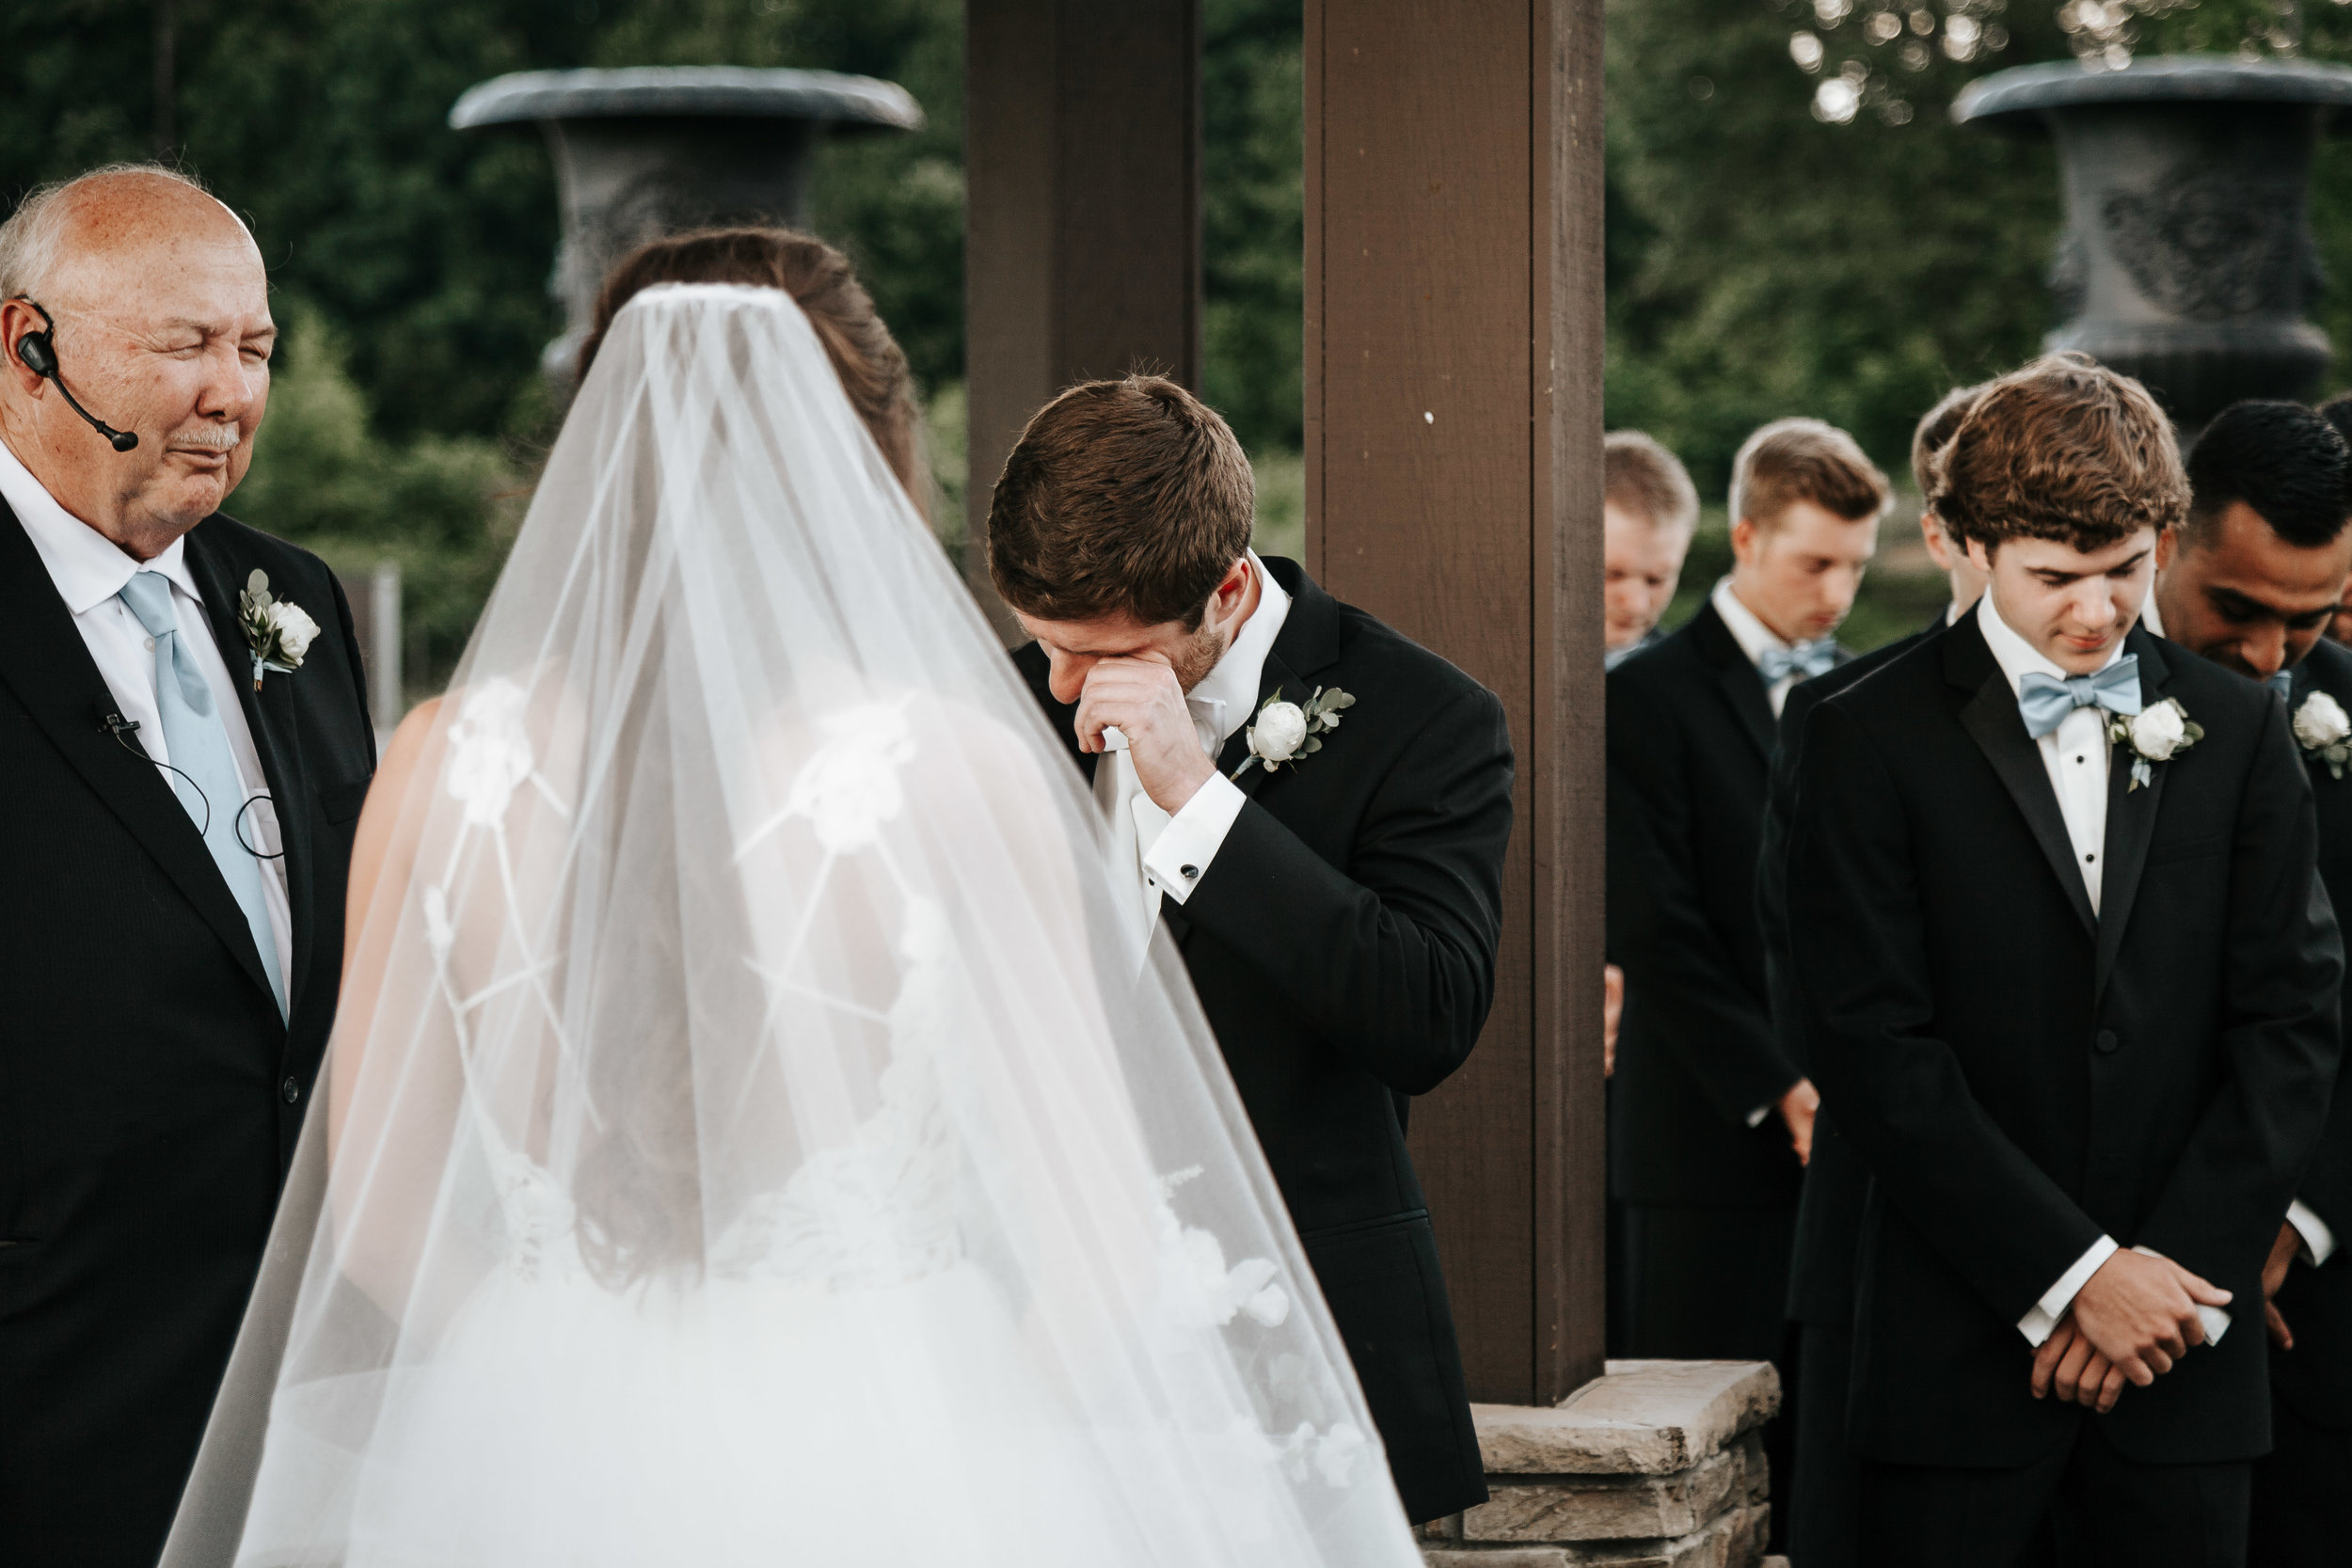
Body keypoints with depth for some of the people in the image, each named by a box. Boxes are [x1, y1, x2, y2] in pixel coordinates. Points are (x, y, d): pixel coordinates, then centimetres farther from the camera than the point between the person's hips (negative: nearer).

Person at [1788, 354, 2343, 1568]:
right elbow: (1875, 1049, -8)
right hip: (1959, 1349, -2)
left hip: (2186, 1354, 3)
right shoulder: (1870, 741, -2)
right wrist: (2075, 1273, -12)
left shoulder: (2235, 731, 8)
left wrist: (2178, 1272, -6)